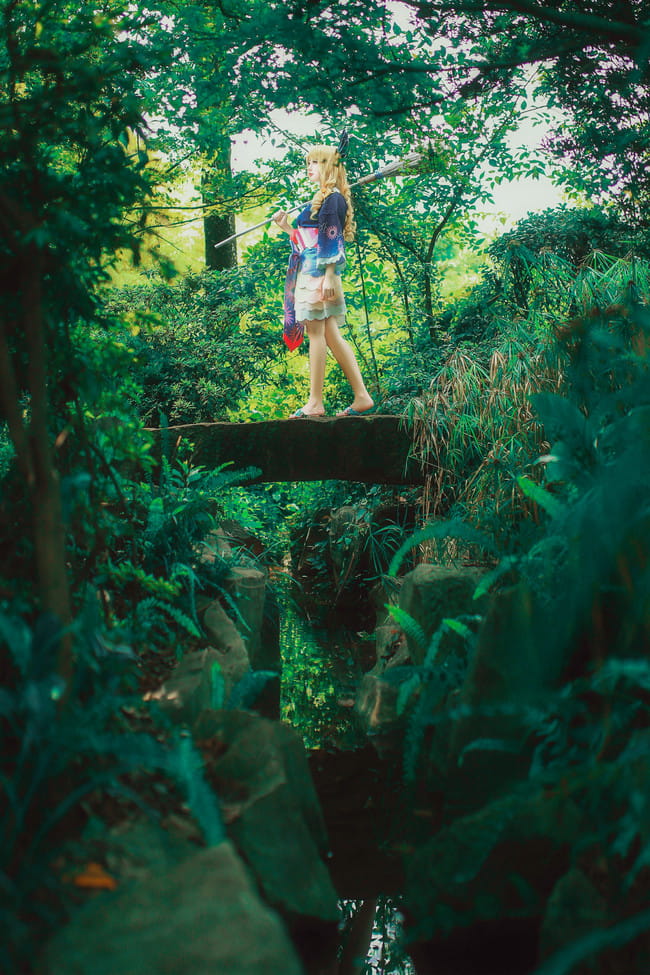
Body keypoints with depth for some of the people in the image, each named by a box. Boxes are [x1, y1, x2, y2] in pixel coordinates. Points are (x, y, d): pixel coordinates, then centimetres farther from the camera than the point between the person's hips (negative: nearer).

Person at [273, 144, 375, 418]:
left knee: (315, 332, -8)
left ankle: (315, 403, -6)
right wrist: (286, 227, 18)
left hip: (319, 273, -10)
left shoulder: (332, 198, -8)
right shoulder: (322, 198, 21)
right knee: (331, 335, 6)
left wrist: (329, 275, -21)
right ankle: (361, 397, 5)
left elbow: (333, 238, -16)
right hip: (310, 271, 10)